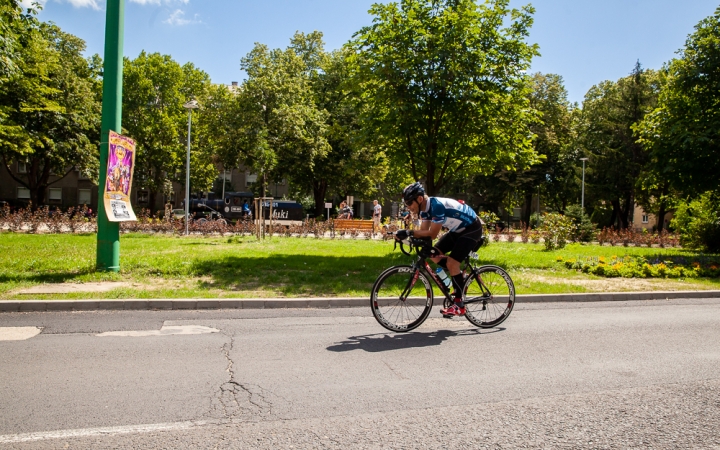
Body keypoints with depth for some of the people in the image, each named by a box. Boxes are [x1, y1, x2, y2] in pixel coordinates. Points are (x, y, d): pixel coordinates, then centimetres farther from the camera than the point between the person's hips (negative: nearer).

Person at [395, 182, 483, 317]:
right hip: (458, 229, 9)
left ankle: (459, 305, -6)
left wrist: (409, 232, -34)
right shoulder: (425, 208, -4)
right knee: (434, 255, -1)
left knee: (451, 263, -17)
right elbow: (423, 231, -5)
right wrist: (406, 235, -20)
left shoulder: (437, 205, -31)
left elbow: (432, 234, -31)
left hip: (472, 229, -9)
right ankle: (460, 278, 16)